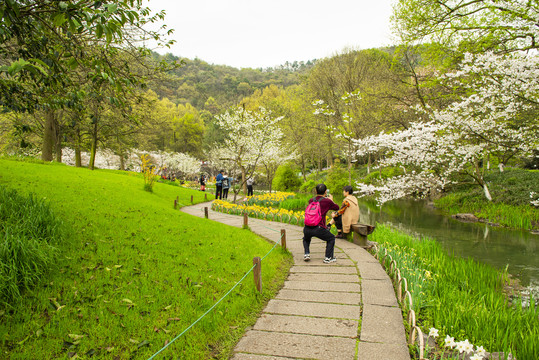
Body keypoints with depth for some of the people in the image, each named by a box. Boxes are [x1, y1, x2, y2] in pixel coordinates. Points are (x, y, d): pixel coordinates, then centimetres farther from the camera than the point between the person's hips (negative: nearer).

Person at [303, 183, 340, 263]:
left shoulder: (311, 200, 15)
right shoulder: (327, 201, 3)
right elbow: (337, 208, 22)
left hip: (307, 229, 4)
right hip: (318, 229, -4)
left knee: (306, 239, 36)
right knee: (331, 238, 23)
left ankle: (306, 254, 18)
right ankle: (328, 257, 17)